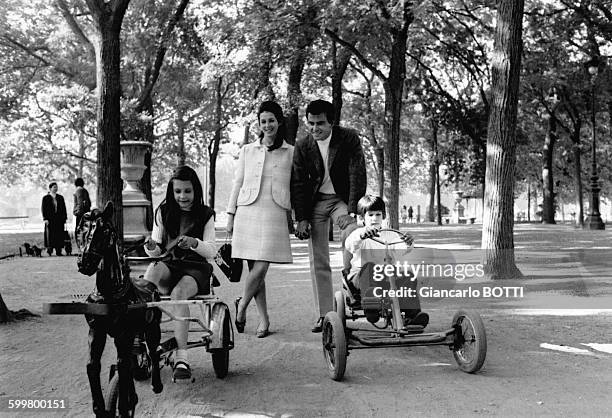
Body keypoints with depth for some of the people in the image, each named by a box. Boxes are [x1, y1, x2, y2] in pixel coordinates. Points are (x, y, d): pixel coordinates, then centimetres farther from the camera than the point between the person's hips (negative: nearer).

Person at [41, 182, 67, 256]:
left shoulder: (60, 197, 12)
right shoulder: (46, 198, 3)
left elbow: (64, 208, 13)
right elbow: (43, 208, -1)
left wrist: (64, 218, 5)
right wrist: (45, 219, -10)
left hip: (59, 219, 3)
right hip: (50, 219, -3)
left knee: (59, 235, -1)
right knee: (50, 234, -4)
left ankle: (58, 251, 1)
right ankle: (49, 249, 1)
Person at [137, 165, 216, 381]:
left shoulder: (205, 215, 6)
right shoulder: (163, 212, 10)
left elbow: (212, 251, -3)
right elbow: (157, 252, 8)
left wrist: (194, 243, -24)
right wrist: (152, 248, -17)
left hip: (195, 268, -2)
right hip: (168, 268, 3)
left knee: (178, 293, -33)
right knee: (156, 265, -32)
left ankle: (181, 358, -41)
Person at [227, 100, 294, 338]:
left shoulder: (291, 153, 9)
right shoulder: (247, 151, 13)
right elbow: (238, 183, 14)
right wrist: (230, 215, 9)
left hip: (275, 214, -1)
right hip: (247, 212, 2)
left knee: (261, 267, -11)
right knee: (255, 268, 1)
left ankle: (241, 306, 12)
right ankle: (264, 318, 10)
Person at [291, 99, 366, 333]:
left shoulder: (349, 139, -12)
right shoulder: (302, 146, -4)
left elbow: (357, 175, -15)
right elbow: (298, 183, 0)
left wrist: (351, 211, -24)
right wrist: (301, 218, -7)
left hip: (342, 198, -2)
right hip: (315, 202, 2)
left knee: (352, 235, -33)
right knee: (318, 261, -1)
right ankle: (323, 315, 4)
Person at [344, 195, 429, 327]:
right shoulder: (359, 234, 1)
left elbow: (400, 249, -2)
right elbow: (349, 244, -24)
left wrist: (408, 243, -28)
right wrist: (362, 235, -46)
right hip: (361, 275, -4)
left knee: (408, 276, -19)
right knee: (369, 267, -37)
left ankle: (412, 314, -26)